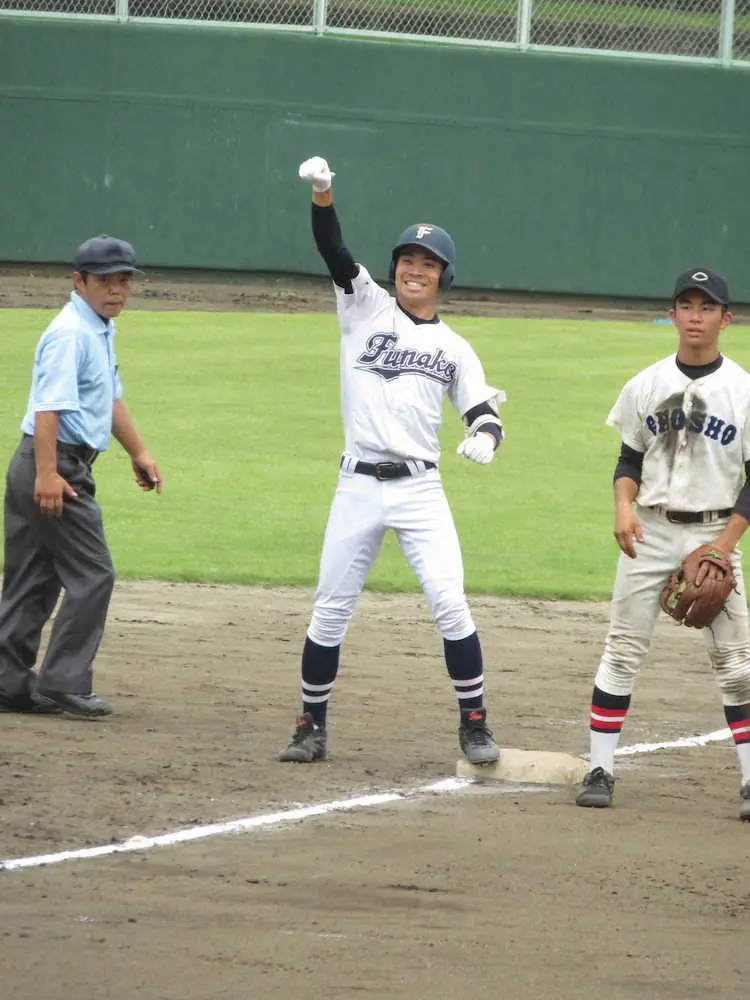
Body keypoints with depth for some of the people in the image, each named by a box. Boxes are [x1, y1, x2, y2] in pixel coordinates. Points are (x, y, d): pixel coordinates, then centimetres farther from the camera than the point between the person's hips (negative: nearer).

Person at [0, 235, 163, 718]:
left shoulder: (101, 331, 17)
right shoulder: (70, 333, -15)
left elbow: (111, 397, 30)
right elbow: (49, 406, -25)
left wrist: (138, 451, 28)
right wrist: (47, 474, -32)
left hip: (47, 469, 10)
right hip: (55, 464, -10)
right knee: (92, 575, -8)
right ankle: (63, 684, -8)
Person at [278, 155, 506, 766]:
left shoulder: (455, 349, 11)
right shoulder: (366, 308, 7)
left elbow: (483, 413, 9)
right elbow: (333, 250, -7)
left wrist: (485, 437, -16)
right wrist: (322, 194, -24)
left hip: (420, 489, 0)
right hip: (358, 487, 0)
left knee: (450, 602, -9)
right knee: (331, 610, 3)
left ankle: (474, 726, 1)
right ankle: (313, 727, 14)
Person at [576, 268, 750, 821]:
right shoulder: (645, 387, 5)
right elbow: (630, 459, 12)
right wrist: (624, 505, -9)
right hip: (650, 529, 2)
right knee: (623, 651, -1)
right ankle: (601, 770, 4)